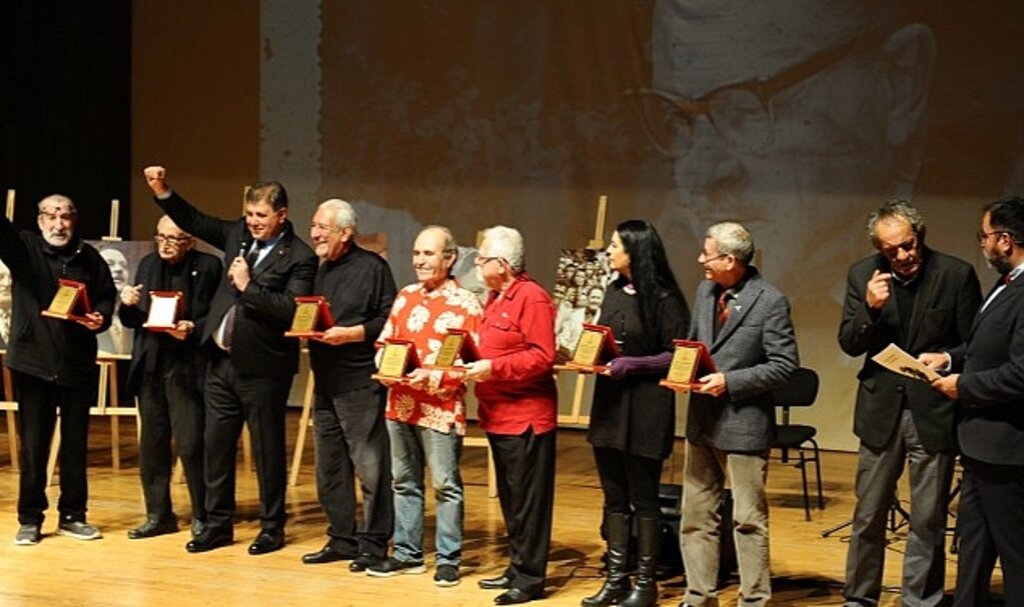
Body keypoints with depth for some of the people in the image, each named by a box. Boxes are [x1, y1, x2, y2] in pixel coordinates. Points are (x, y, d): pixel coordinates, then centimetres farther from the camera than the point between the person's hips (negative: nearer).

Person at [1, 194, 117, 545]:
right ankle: (30, 519, 13)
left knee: (76, 444, 9)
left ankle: (72, 516, 20)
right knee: (33, 444, 4)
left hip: (77, 365, 2)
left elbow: (106, 296, 13)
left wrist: (101, 317, -9)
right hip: (33, 362, -2)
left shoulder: (88, 257, 6)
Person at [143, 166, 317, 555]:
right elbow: (194, 221, 16)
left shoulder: (299, 258, -12)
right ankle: (218, 524, 23)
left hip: (262, 368, -6)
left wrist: (248, 286, -23)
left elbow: (291, 309, -22)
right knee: (216, 444, 12)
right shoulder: (238, 235, 8)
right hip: (222, 361, 6)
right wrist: (161, 190, 3)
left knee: (267, 449, 5)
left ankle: (272, 528, 17)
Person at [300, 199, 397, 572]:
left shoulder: (372, 267, -6)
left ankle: (373, 544, 3)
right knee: (329, 469, 12)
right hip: (325, 384, 8)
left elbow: (388, 321, -12)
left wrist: (350, 334, -19)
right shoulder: (322, 271, 17)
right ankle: (342, 539, 21)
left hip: (360, 383, -8)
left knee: (370, 467, -4)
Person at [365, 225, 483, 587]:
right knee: (404, 482, 13)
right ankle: (407, 553, 22)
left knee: (446, 485, 1)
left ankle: (448, 559, 9)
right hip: (400, 403, 6)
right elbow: (384, 342, 16)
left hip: (441, 408, -6)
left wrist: (432, 377, -21)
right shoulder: (405, 297, 11)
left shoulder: (465, 304, -7)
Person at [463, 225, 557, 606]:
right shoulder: (495, 298, 15)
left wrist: (493, 368, -22)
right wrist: (473, 360, 6)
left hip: (526, 417, -10)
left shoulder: (532, 298, -15)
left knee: (527, 501, -3)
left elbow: (541, 357, -21)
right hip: (498, 415, 10)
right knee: (509, 499, 15)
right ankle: (517, 567, 24)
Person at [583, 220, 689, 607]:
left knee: (643, 499, 3)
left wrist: (630, 365, -20)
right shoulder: (614, 292, 10)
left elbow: (676, 355, -12)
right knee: (614, 498, 11)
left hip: (645, 409, -7)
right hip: (609, 404, 7)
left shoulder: (663, 298, -11)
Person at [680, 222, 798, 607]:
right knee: (695, 515, 12)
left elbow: (784, 365, -14)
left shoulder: (770, 301, -13)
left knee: (748, 520, 4)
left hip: (743, 423, -7)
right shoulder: (705, 290, 7)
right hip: (701, 420, 7)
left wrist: (730, 382, -20)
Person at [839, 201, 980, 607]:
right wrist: (870, 308, -18)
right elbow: (849, 344, -2)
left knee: (928, 520, 5)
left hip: (934, 411, -2)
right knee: (868, 515, 11)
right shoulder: (863, 275, -1)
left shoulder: (956, 274, -8)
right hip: (881, 409, 2)